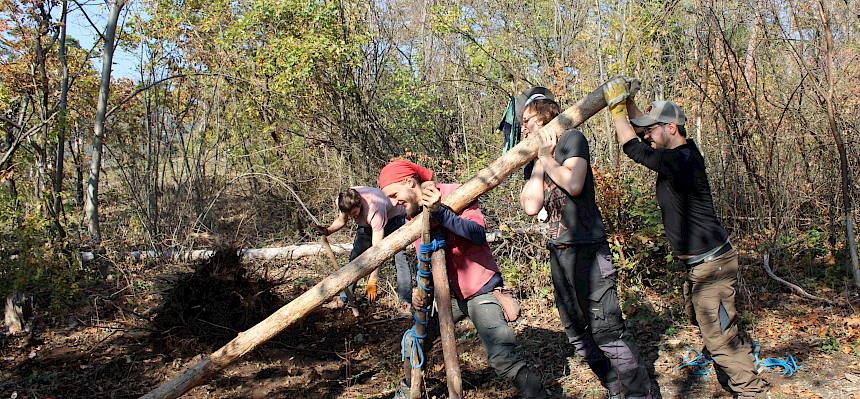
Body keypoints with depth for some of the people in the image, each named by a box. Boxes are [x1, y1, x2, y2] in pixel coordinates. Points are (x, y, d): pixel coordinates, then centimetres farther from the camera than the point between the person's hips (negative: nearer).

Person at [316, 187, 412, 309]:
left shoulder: (374, 210, -44)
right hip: (367, 223, 6)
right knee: (355, 255, -5)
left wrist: (372, 281, -44)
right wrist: (328, 231, -24)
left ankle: (406, 301, -15)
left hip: (393, 218, -6)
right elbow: (341, 220, -2)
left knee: (399, 256, -21)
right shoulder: (343, 202, -27)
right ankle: (343, 298, 1)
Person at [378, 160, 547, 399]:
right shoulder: (414, 216, 7)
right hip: (450, 293, 7)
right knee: (412, 342, 11)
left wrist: (440, 211, -35)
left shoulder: (453, 195, -14)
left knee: (502, 358, -22)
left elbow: (478, 234, -26)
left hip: (480, 290, -7)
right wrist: (420, 289, -8)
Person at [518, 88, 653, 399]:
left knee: (606, 329, -10)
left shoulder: (571, 139, -2)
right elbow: (531, 206, 2)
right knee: (576, 332, 11)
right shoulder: (539, 158, 16)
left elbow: (574, 184, -20)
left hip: (586, 248, -8)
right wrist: (538, 163, 3)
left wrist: (547, 158, -7)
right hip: (559, 252, 8)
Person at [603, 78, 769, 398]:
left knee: (718, 333, -7)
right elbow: (641, 127, 18)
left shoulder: (681, 161, -26)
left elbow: (632, 148, -26)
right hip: (699, 261, 11)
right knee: (701, 317, 26)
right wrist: (628, 101, 8)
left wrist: (616, 108, -15)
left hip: (712, 263, -11)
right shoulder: (680, 152, 5)